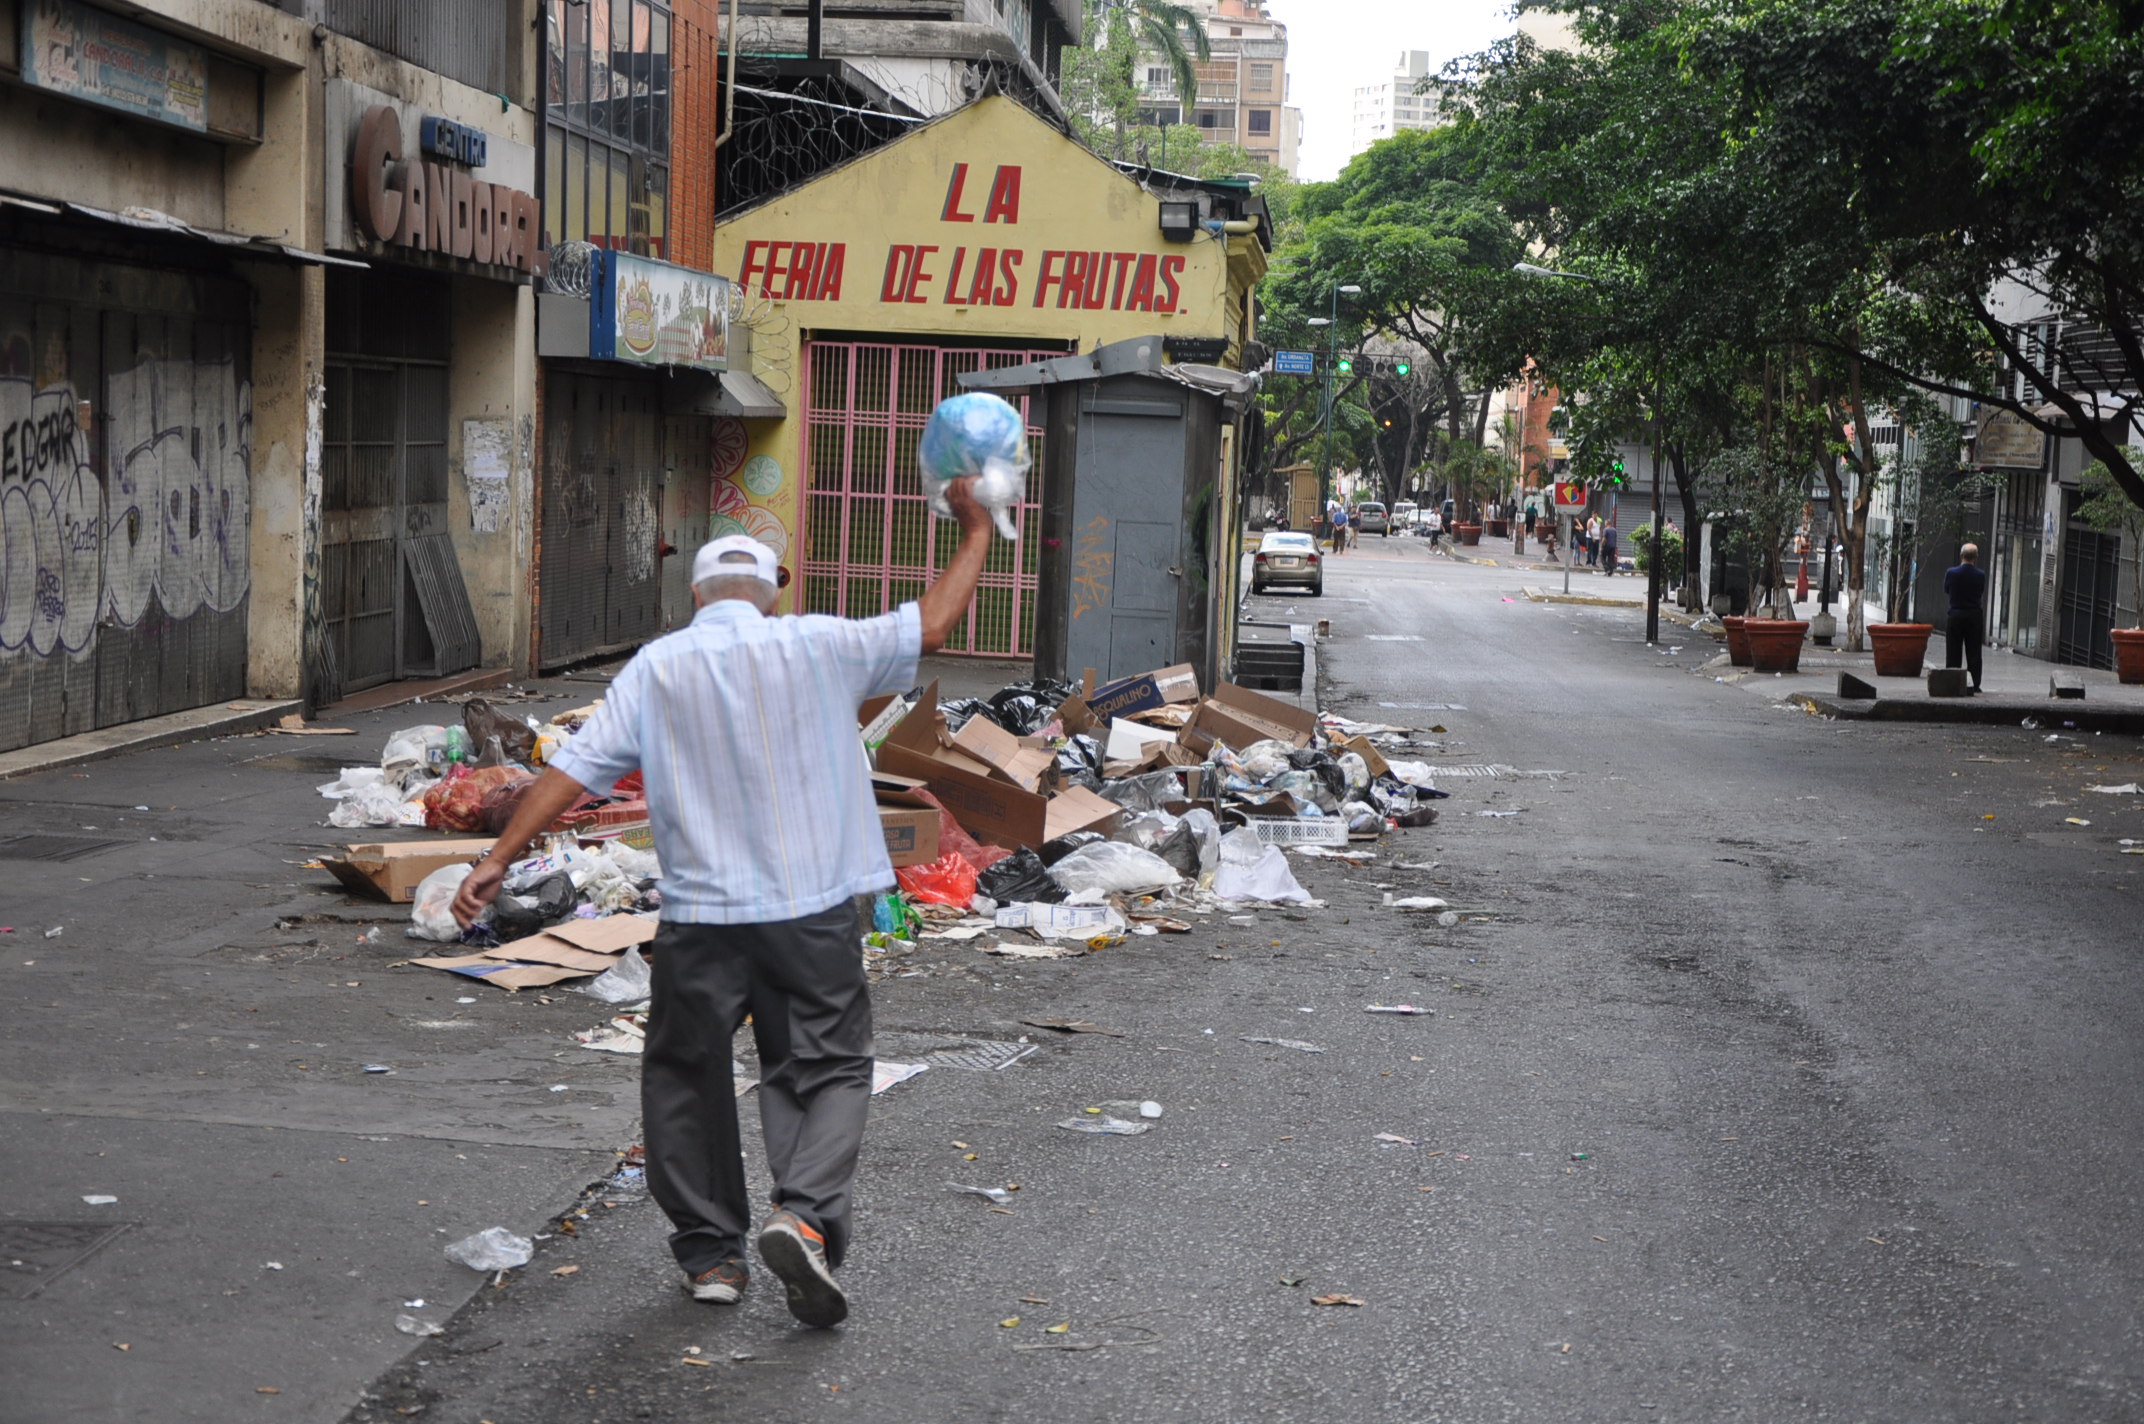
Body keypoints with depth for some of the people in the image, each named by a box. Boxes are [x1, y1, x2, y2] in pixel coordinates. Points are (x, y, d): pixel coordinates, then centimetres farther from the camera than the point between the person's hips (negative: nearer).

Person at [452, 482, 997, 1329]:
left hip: (701, 917, 1)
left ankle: (711, 1250, 20)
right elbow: (931, 625, 5)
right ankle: (804, 1213, -15)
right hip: (811, 910, 0)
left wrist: (499, 859, 1)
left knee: (688, 1078, 16)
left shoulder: (655, 669, 1)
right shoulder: (817, 648, -1)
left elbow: (573, 769, -2)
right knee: (828, 1070, 9)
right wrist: (976, 534, 17)